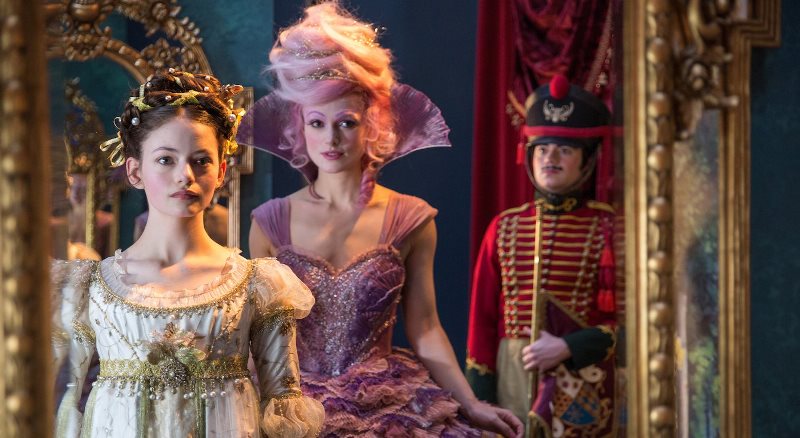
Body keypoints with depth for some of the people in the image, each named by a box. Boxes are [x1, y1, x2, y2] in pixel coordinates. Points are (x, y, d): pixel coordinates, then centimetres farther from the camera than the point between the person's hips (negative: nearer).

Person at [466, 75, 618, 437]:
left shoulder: (609, 227, 0)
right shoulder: (504, 228, 9)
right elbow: (483, 319, 9)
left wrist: (568, 348, -15)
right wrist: (481, 400, 3)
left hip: (583, 390, -3)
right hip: (513, 382, 3)